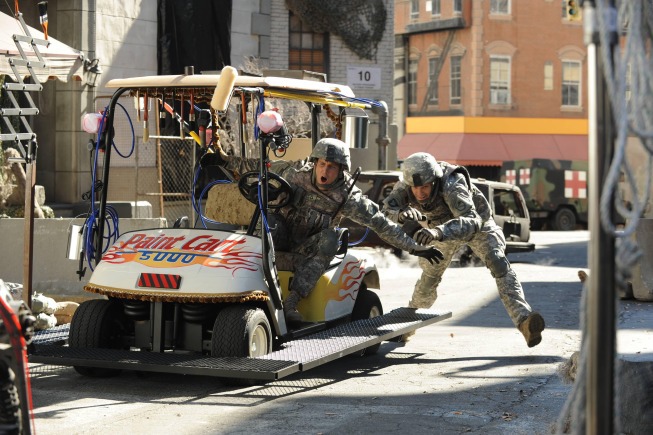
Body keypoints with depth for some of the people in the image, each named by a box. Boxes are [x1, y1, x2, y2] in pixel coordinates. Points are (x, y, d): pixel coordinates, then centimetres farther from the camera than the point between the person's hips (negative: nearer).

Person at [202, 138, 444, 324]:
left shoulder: (347, 197, -12)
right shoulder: (295, 171, -9)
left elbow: (381, 223, -12)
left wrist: (415, 248, -14)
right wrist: (226, 161, 5)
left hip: (307, 247, 0)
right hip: (280, 236, 0)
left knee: (329, 238, -33)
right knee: (268, 217, -32)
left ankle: (291, 303, -38)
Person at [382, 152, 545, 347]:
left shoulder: (451, 185, -44)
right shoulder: (404, 186, -29)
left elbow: (472, 221, -56)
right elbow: (386, 209, -33)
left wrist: (439, 232, -74)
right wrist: (401, 214, -57)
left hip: (477, 224, -4)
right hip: (443, 229, 4)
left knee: (498, 263, -27)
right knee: (429, 277, 13)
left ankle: (524, 320, -38)